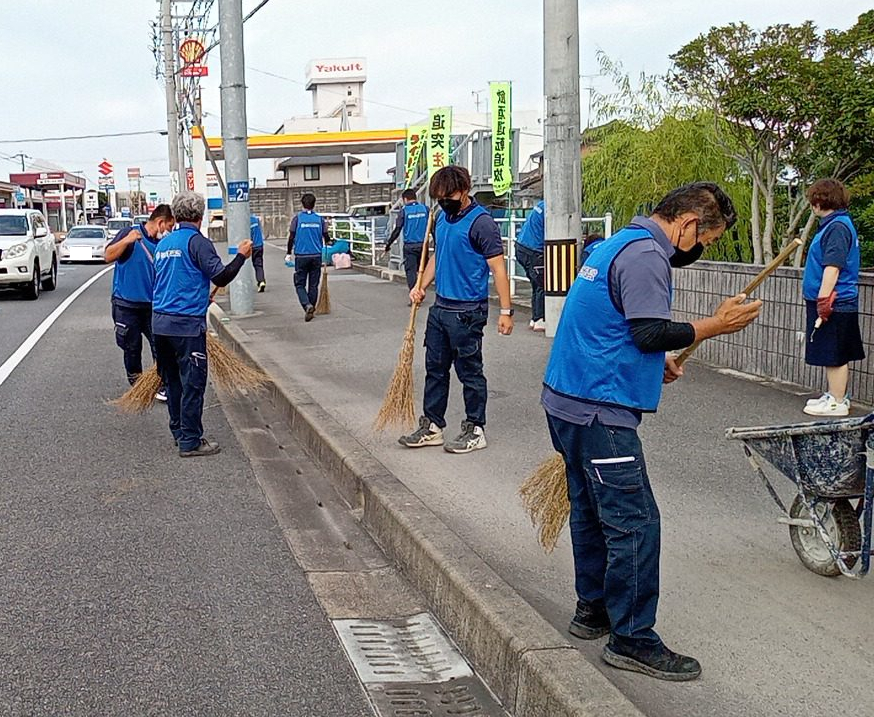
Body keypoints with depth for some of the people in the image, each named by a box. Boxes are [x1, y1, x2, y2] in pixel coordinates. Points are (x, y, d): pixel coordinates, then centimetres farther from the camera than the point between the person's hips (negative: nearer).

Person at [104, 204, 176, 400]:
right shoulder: (130, 233, -8)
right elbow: (108, 256, -17)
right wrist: (126, 240, -30)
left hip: (152, 305, 4)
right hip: (126, 304, -3)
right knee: (132, 348, 8)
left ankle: (163, 386, 4)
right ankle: (136, 386, 21)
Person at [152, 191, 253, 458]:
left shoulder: (163, 243, 15)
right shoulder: (197, 242, -9)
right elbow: (221, 277, -14)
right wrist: (241, 255, -1)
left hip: (160, 321, 8)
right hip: (187, 324, -8)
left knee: (172, 381, 16)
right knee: (193, 383, -3)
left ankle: (179, 432, 25)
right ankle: (191, 442, -1)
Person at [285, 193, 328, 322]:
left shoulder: (297, 219, -4)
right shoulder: (320, 219, 1)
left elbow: (291, 238, -3)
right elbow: (326, 237, 6)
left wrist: (288, 254, 8)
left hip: (301, 256, -2)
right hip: (316, 256, 2)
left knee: (300, 284, 4)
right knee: (313, 285, 10)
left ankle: (307, 305, -18)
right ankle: (311, 310, 12)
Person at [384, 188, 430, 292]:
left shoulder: (404, 211, -4)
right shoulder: (425, 209, 3)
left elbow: (397, 230, -5)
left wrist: (388, 244, 2)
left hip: (409, 246, -2)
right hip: (423, 244, 3)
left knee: (410, 271, 1)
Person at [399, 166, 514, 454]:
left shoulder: (481, 222, -14)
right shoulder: (442, 218, 11)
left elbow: (498, 268, -15)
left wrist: (506, 311, -17)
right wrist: (421, 287, 8)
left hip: (467, 311, -8)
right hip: (440, 307, 8)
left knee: (470, 371, 2)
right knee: (435, 368, 13)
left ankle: (476, 430, 14)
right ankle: (432, 426, 24)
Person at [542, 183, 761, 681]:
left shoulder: (621, 244, 19)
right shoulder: (646, 256, -15)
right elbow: (651, 332, -22)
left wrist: (656, 362, 17)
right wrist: (715, 325, -12)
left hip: (569, 400, 11)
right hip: (599, 410, -11)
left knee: (593, 510, 19)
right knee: (635, 523, -7)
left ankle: (593, 610, 31)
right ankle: (633, 640, -1)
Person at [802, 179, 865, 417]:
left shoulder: (837, 227, -16)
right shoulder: (834, 225, 16)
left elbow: (833, 266, -23)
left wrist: (824, 298, -25)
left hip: (833, 303, -10)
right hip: (836, 303, 10)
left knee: (835, 356, -3)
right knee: (836, 356, 17)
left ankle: (837, 403, 3)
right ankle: (835, 395, 26)